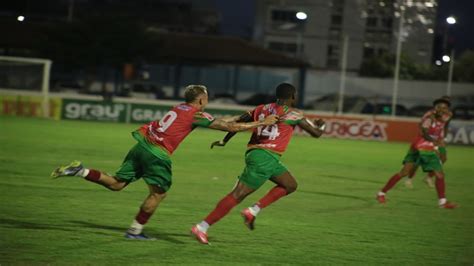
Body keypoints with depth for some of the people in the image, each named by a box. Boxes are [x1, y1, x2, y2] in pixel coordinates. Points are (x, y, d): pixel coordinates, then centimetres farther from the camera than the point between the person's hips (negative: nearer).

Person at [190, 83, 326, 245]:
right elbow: (316, 133, 6)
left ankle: (253, 211, 8)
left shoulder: (262, 109, 16)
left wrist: (224, 141, 26)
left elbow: (238, 123, 15)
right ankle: (202, 227, -12)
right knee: (237, 195, -9)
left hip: (254, 152, 8)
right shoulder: (293, 114, -1)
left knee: (290, 185, 19)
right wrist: (320, 126, 29)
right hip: (265, 157, -8)